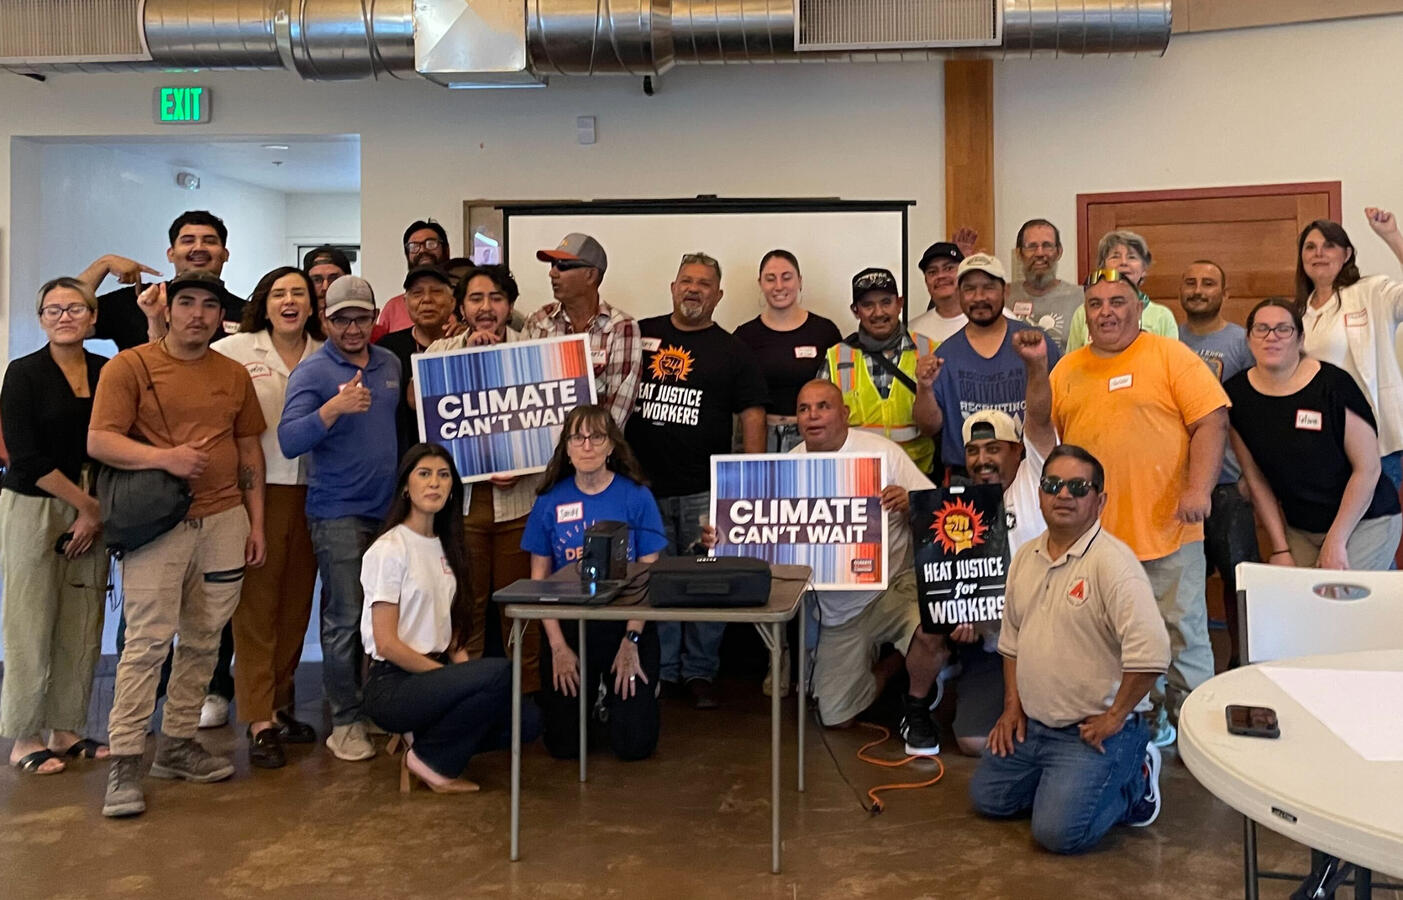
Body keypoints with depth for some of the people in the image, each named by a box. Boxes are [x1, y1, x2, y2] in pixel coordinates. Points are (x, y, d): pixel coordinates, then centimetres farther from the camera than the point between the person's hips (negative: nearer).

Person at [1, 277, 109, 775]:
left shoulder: (108, 372, 6)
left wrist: (97, 513, -4)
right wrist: (88, 505, -9)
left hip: (92, 510, 4)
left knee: (82, 627, 6)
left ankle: (66, 730, 19)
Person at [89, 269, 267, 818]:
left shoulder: (235, 376, 13)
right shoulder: (129, 367, 0)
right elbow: (98, 442, -7)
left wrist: (256, 522, 13)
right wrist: (163, 456, -21)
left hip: (225, 521, 5)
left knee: (203, 641, 8)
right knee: (147, 642, -7)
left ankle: (178, 743, 19)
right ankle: (124, 763, -1)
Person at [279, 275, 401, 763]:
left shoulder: (391, 364, 11)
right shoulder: (312, 371, -7)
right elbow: (289, 441, -17)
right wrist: (334, 407, -31)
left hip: (389, 507, 5)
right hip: (338, 513, -5)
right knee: (345, 619, -3)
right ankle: (345, 722, 9)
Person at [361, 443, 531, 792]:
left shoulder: (445, 547, 13)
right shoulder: (389, 550, -10)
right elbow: (386, 644, -15)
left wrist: (465, 668, -4)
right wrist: (456, 675, -15)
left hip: (434, 671, 7)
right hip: (392, 685, -7)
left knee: (524, 721, -13)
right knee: (499, 673, -29)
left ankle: (428, 740, 6)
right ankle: (429, 761, -8)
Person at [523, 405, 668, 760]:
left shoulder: (636, 496, -7)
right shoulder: (550, 501, -2)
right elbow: (539, 578, 1)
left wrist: (631, 641, -13)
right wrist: (558, 646, -7)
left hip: (627, 624, -1)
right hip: (569, 626, 1)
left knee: (634, 744, -4)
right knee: (564, 745, 2)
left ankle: (613, 693, 28)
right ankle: (591, 692, 33)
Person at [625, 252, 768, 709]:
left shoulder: (733, 352, 6)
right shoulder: (640, 335, 9)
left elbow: (752, 417, 2)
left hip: (706, 490, -1)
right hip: (644, 485, 1)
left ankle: (700, 672, 16)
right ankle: (659, 669, 19)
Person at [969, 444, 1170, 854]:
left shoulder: (1111, 563, -20)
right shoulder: (1026, 557, 6)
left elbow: (1150, 651, -29)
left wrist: (1114, 717, -20)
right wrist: (1012, 705, 12)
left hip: (1092, 732, -8)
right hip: (1031, 725, 8)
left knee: (1059, 832, -17)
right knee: (987, 798, 11)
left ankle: (1134, 780, 10)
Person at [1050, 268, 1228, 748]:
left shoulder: (1170, 356, -1)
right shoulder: (1066, 370, 12)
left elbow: (1210, 422, -7)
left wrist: (1199, 488, -17)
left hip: (1168, 528, -4)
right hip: (1092, 534, 4)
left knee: (1182, 631, 4)